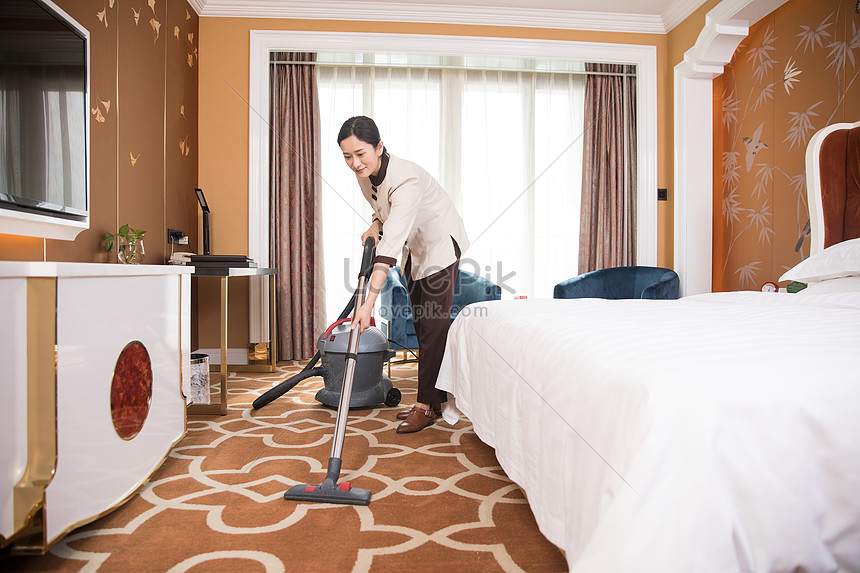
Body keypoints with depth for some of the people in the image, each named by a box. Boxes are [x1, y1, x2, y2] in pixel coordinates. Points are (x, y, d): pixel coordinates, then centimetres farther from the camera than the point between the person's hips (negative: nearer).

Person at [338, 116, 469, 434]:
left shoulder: (405, 179, -35)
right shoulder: (365, 173, -9)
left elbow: (391, 244, -46)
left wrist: (370, 300, -52)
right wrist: (376, 224, -10)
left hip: (440, 243, -8)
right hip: (415, 246, 9)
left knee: (433, 323, -8)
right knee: (421, 324, 11)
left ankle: (428, 405, 2)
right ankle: (436, 394, 22)